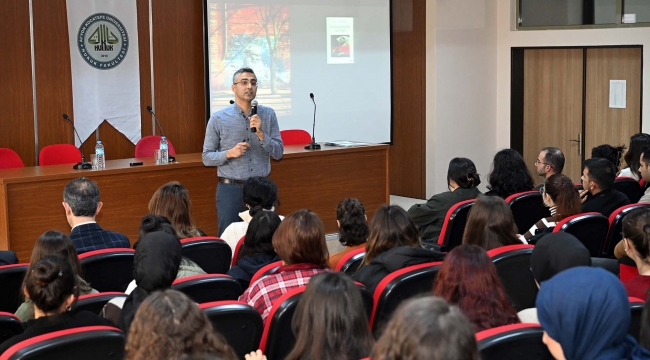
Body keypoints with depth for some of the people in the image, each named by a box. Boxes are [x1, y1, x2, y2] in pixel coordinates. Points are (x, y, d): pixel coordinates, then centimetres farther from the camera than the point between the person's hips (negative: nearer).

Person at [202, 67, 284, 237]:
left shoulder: (268, 114, 2)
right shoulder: (218, 118, -2)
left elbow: (278, 153, 0)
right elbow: (207, 157, 0)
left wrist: (261, 133, -15)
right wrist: (229, 153, -17)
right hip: (230, 189, -2)